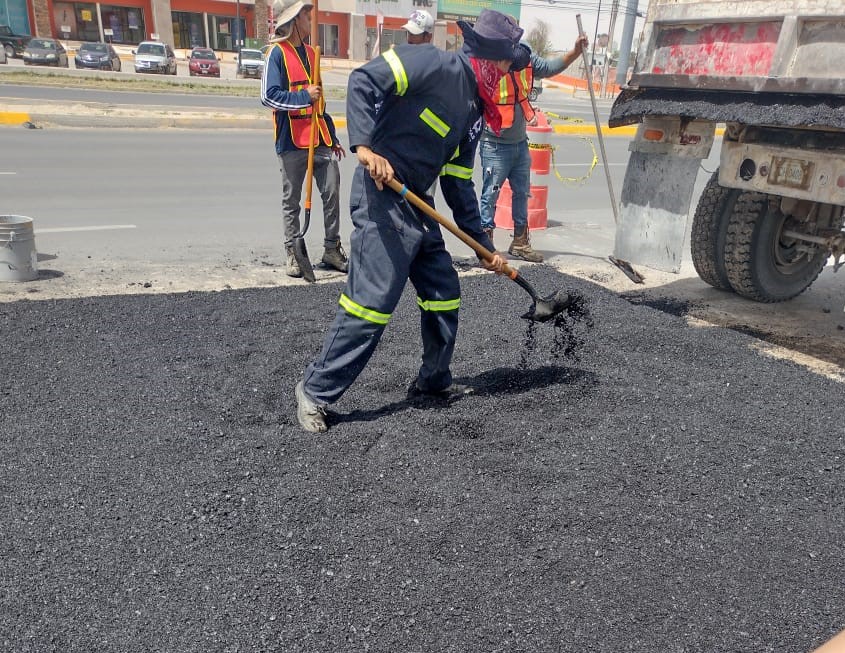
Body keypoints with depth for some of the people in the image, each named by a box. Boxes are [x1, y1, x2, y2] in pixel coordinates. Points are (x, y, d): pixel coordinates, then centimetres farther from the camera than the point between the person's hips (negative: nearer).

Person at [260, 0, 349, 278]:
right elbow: (269, 96, -13)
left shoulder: (310, 53, 16)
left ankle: (332, 248, 13)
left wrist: (332, 137, 21)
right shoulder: (277, 53, -5)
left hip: (319, 138, 6)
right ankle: (293, 253, 14)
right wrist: (303, 97, -22)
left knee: (332, 193, 1)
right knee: (291, 201, 4)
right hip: (292, 140, -6)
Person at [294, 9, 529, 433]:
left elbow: (459, 186, 18)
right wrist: (364, 145, -27)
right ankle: (315, 391, 5)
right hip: (381, 197, -9)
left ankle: (433, 381, 31)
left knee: (444, 294, 12)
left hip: (418, 206, 9)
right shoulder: (436, 64, -7)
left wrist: (485, 247, 18)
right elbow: (364, 80, -15)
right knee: (372, 303, -10)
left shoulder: (474, 109, 17)